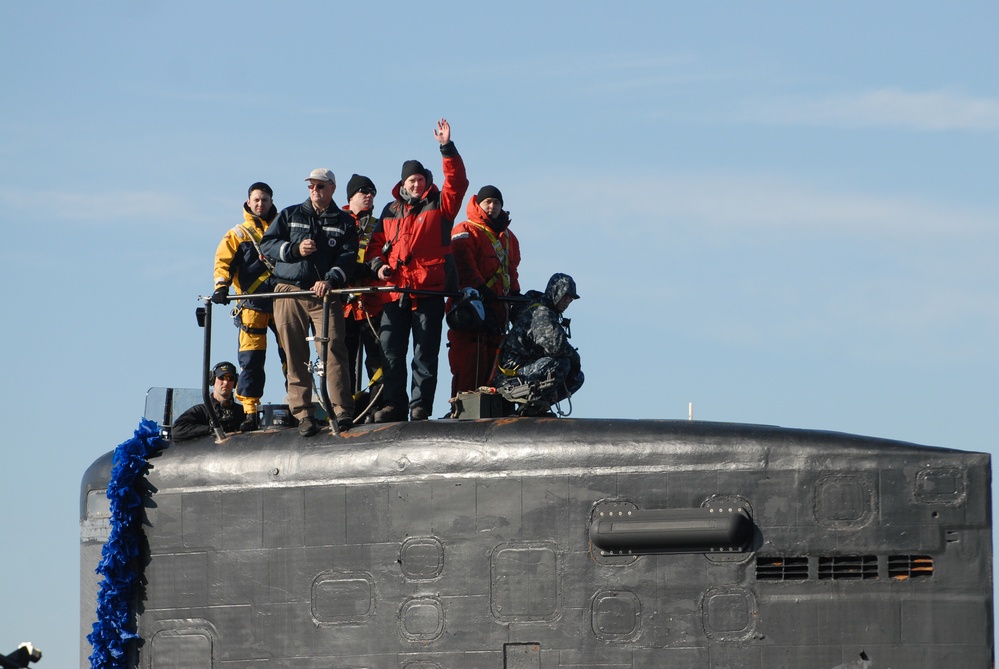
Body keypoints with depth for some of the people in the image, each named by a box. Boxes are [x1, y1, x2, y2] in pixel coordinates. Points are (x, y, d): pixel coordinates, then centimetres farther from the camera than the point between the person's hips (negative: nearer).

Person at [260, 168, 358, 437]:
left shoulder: (344, 223, 13)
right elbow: (267, 244, 11)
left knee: (332, 349, -15)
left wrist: (330, 280, -16)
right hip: (289, 293, 2)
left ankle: (342, 411, -16)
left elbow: (348, 258, 2)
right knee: (295, 357, -2)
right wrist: (295, 249, -6)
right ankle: (302, 413, 0)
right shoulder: (290, 215, 16)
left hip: (325, 294, -2)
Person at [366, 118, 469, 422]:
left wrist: (447, 149, -15)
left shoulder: (439, 205, 7)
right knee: (390, 349, 0)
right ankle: (394, 404, 6)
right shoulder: (390, 212, 18)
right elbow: (377, 243, 22)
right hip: (396, 290, 3)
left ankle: (421, 406, 0)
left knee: (425, 352, -2)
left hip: (429, 290, -3)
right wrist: (377, 264, 3)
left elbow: (456, 182, -7)